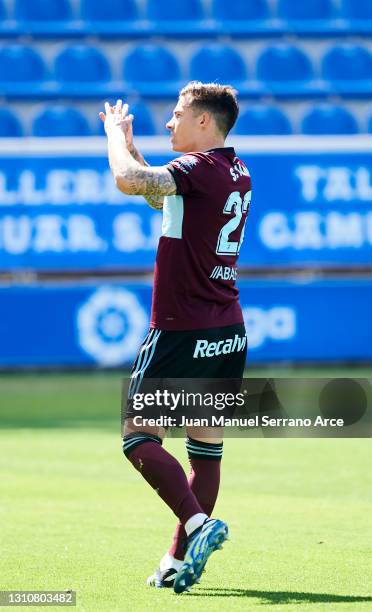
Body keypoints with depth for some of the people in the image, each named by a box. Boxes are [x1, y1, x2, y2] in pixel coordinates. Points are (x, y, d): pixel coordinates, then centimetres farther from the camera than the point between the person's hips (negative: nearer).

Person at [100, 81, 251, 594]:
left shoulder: (200, 168, -15)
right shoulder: (237, 173, 12)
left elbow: (129, 181, -29)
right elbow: (162, 198, 28)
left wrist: (115, 133, -11)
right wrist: (130, 145, 22)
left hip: (183, 333, -9)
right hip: (229, 334, 9)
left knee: (140, 438, -3)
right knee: (207, 447, 8)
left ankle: (198, 523, -19)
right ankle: (180, 560, 11)